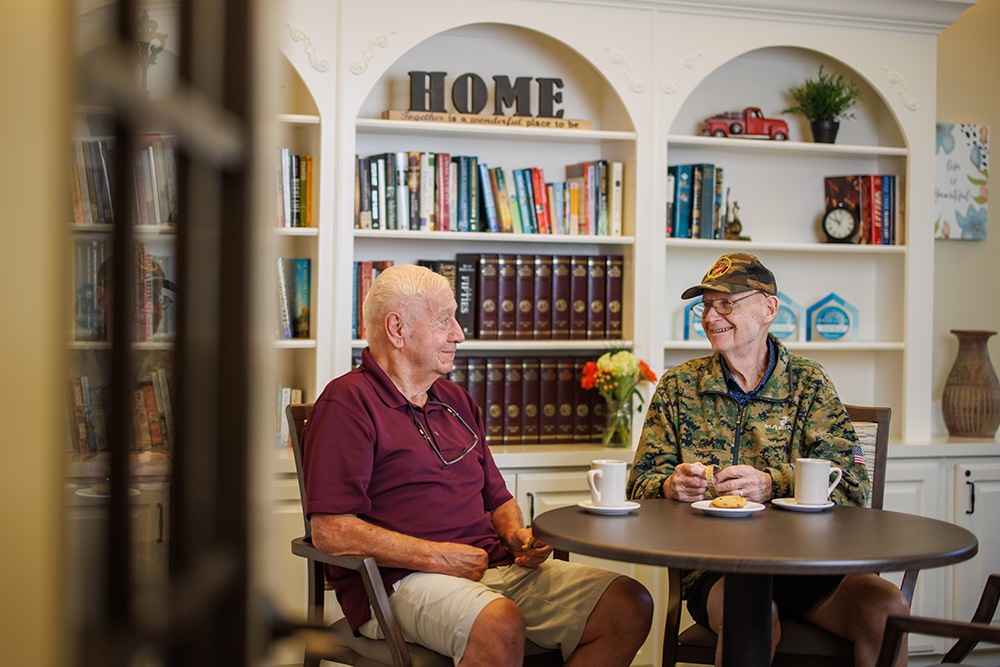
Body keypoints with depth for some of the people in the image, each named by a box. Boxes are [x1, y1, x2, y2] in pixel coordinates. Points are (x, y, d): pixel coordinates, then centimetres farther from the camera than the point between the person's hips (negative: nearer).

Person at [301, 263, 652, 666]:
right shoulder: (347, 402, -4)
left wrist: (516, 535, 5)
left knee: (630, 606, -11)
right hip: (400, 580, -8)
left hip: (495, 569, 8)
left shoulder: (457, 401, 23)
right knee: (501, 626, -39)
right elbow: (330, 531, -14)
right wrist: (437, 557, -15)